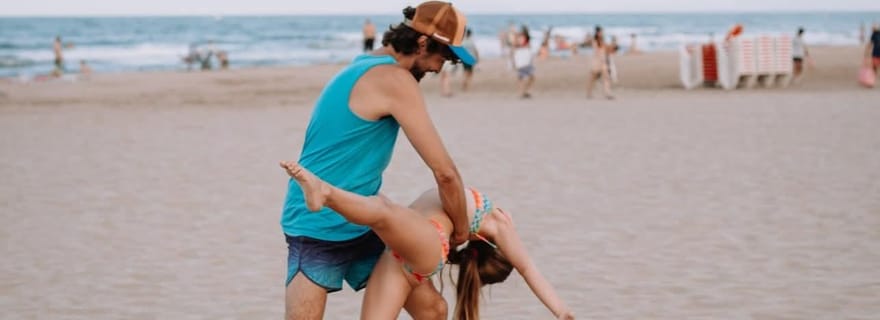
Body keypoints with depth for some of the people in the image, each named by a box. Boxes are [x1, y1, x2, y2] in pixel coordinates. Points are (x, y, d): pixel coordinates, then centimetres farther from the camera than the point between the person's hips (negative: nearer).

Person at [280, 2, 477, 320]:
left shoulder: (363, 67, 12)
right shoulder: (395, 80, -17)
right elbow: (445, 172, -16)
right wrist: (461, 229, -1)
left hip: (363, 228, 10)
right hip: (318, 230, -10)